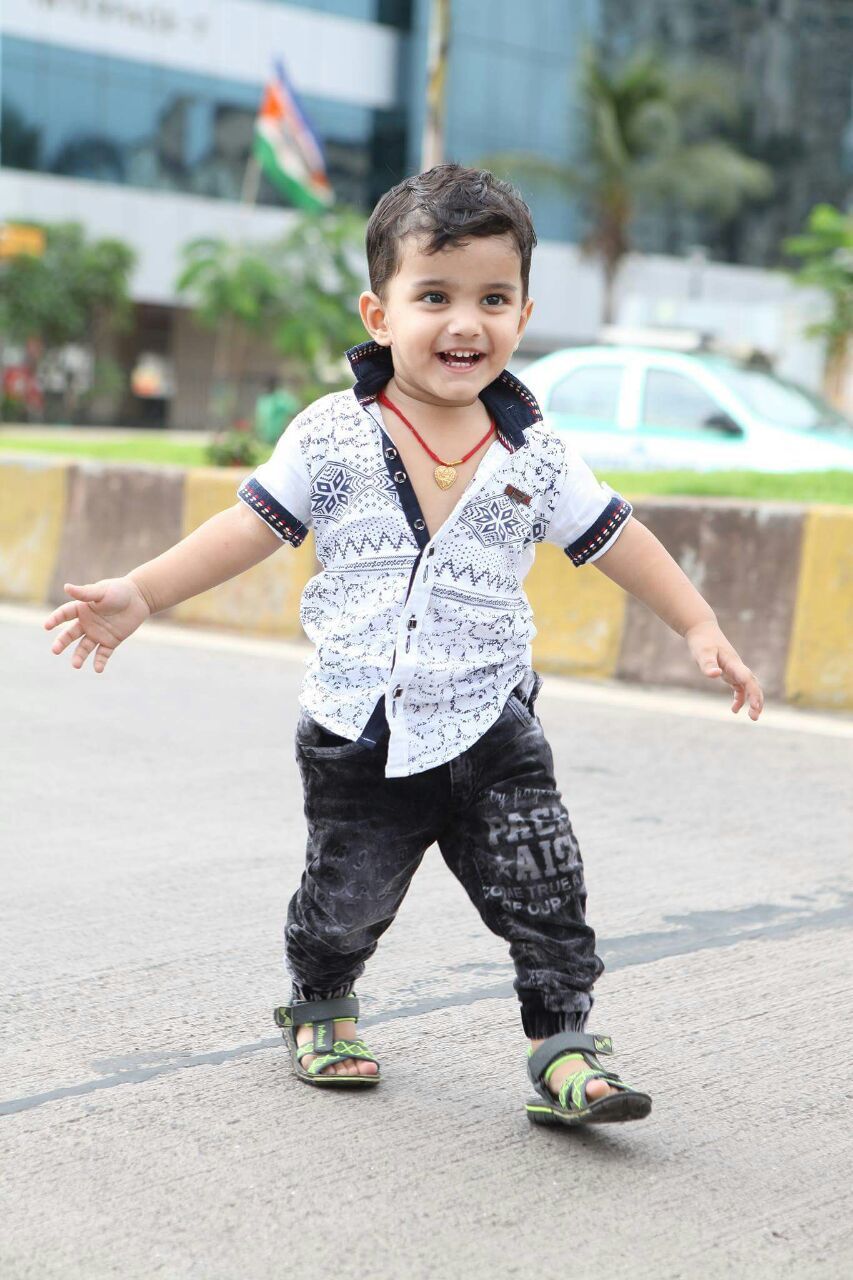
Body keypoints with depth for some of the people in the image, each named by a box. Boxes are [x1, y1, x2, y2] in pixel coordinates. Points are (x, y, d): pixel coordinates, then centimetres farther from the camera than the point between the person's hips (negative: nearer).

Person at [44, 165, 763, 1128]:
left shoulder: (535, 458, -2)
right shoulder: (331, 436, -7)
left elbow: (615, 539, 7)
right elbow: (251, 526, -3)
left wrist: (701, 629, 5)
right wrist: (138, 595, -10)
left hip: (489, 729, 1)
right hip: (357, 733, -1)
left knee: (544, 893, -6)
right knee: (345, 898, 12)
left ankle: (563, 1048, 7)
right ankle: (320, 1009, 40)